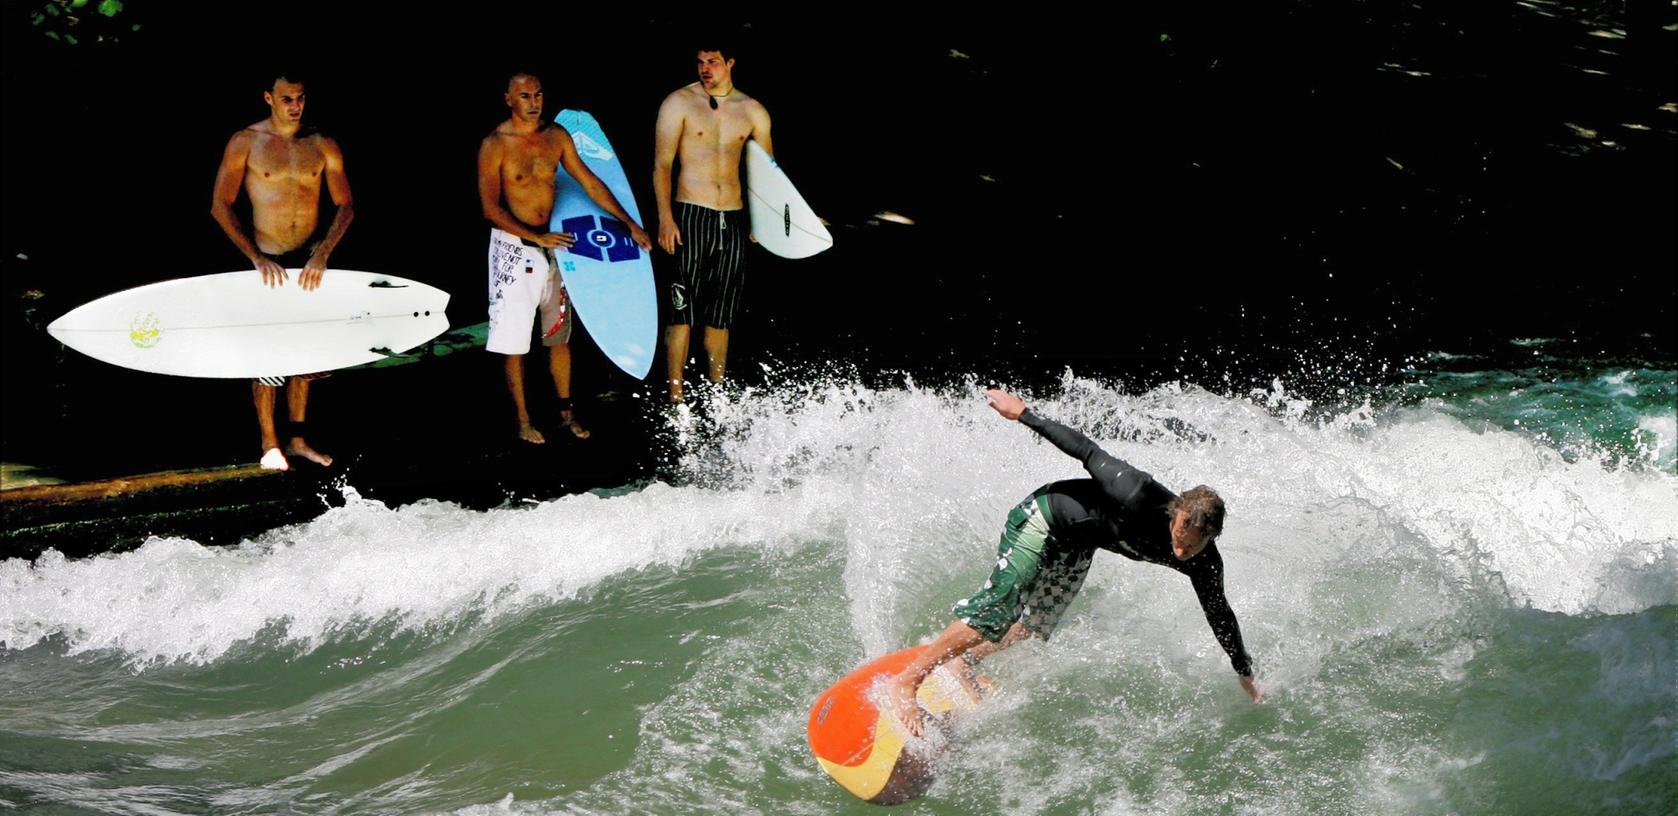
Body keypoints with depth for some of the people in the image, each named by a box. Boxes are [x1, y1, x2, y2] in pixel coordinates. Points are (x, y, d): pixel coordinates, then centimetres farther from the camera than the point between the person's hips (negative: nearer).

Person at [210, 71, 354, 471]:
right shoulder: (246, 142, -4)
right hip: (268, 261, -3)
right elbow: (220, 206, -7)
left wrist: (323, 254, -11)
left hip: (310, 261, 3)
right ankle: (269, 445, 10)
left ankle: (298, 440, 20)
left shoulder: (323, 146, 3)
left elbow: (345, 206, 3)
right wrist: (256, 258, -15)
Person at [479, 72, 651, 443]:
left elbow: (589, 182, 7)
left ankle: (566, 412, 23)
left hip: (553, 245, 5)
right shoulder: (495, 145, -11)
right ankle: (523, 420, 13)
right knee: (513, 340, 1)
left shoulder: (556, 136, 3)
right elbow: (491, 209, -15)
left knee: (559, 334, 12)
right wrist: (536, 237, -23)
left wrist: (630, 224, 3)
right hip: (513, 248, -5)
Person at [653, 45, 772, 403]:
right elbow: (662, 165, -3)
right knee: (683, 312, -5)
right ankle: (676, 397, -1)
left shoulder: (753, 111, 10)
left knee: (721, 315, 9)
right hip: (691, 215, -3)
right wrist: (665, 218, -13)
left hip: (734, 219, 3)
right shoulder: (679, 103, 1)